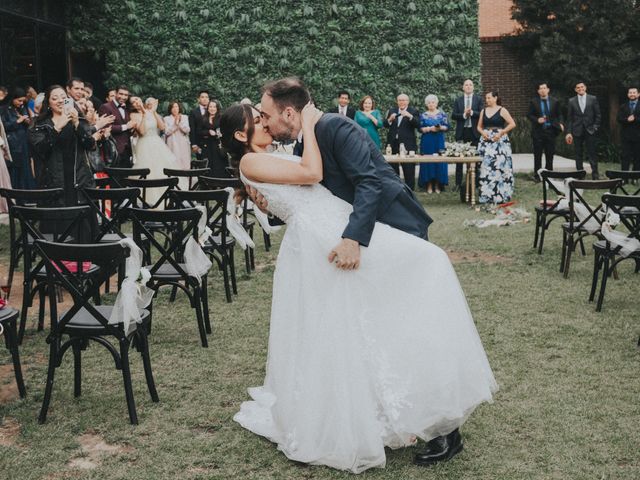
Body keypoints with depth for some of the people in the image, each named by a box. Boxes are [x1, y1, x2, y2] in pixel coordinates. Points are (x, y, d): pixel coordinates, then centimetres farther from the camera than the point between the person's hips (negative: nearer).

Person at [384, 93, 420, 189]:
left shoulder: (414, 111, 0)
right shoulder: (391, 111, 11)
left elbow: (417, 124, -14)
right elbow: (385, 125, 6)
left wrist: (409, 116, -29)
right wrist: (390, 119, -15)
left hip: (407, 145, -4)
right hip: (393, 144, 4)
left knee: (409, 170, -2)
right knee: (393, 168, 13)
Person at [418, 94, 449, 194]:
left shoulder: (442, 114, 5)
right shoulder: (423, 115, 6)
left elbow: (447, 127, 2)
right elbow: (420, 128, 0)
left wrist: (440, 127, -17)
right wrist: (430, 128, -14)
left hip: (439, 141, 0)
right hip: (427, 142, 0)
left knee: (439, 162, -1)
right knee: (427, 162, -2)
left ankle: (437, 185, 6)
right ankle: (429, 185, 3)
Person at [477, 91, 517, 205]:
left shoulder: (502, 110, -1)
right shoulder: (483, 111, 13)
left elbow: (512, 124, -6)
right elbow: (479, 126, 18)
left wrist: (501, 133, -13)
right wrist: (482, 132, -3)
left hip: (499, 141, -4)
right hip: (486, 142, 4)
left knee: (500, 167, -7)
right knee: (486, 168, 0)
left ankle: (501, 195, 0)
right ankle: (487, 195, 6)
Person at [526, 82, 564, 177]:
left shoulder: (555, 102, 5)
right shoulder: (533, 102, 1)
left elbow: (559, 114, 9)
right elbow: (529, 115, 2)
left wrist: (560, 123, -9)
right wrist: (537, 120, -16)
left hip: (550, 130, 1)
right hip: (538, 131, -1)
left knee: (550, 155, 5)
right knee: (537, 155, 2)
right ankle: (537, 175, 8)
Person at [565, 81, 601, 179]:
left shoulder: (593, 99, 4)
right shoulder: (572, 101, 6)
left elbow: (598, 115, 6)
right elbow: (569, 118, 5)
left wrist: (596, 127, -2)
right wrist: (568, 132, -2)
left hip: (590, 130, -1)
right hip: (577, 131, 1)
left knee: (592, 153, -3)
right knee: (579, 154, 4)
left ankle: (595, 174, -1)